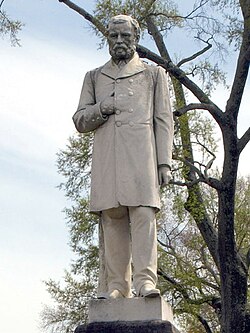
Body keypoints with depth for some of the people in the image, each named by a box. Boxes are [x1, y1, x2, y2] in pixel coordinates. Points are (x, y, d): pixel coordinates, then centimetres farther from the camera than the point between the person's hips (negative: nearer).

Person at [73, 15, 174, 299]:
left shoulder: (154, 74, 20)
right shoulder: (94, 77, 25)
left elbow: (163, 121, 11)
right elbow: (79, 121, 18)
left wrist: (164, 162, -1)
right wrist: (102, 109, -4)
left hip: (141, 154, -2)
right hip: (106, 157, 2)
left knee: (143, 214, -15)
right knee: (112, 219, -5)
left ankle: (145, 280, -21)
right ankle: (118, 287, -5)